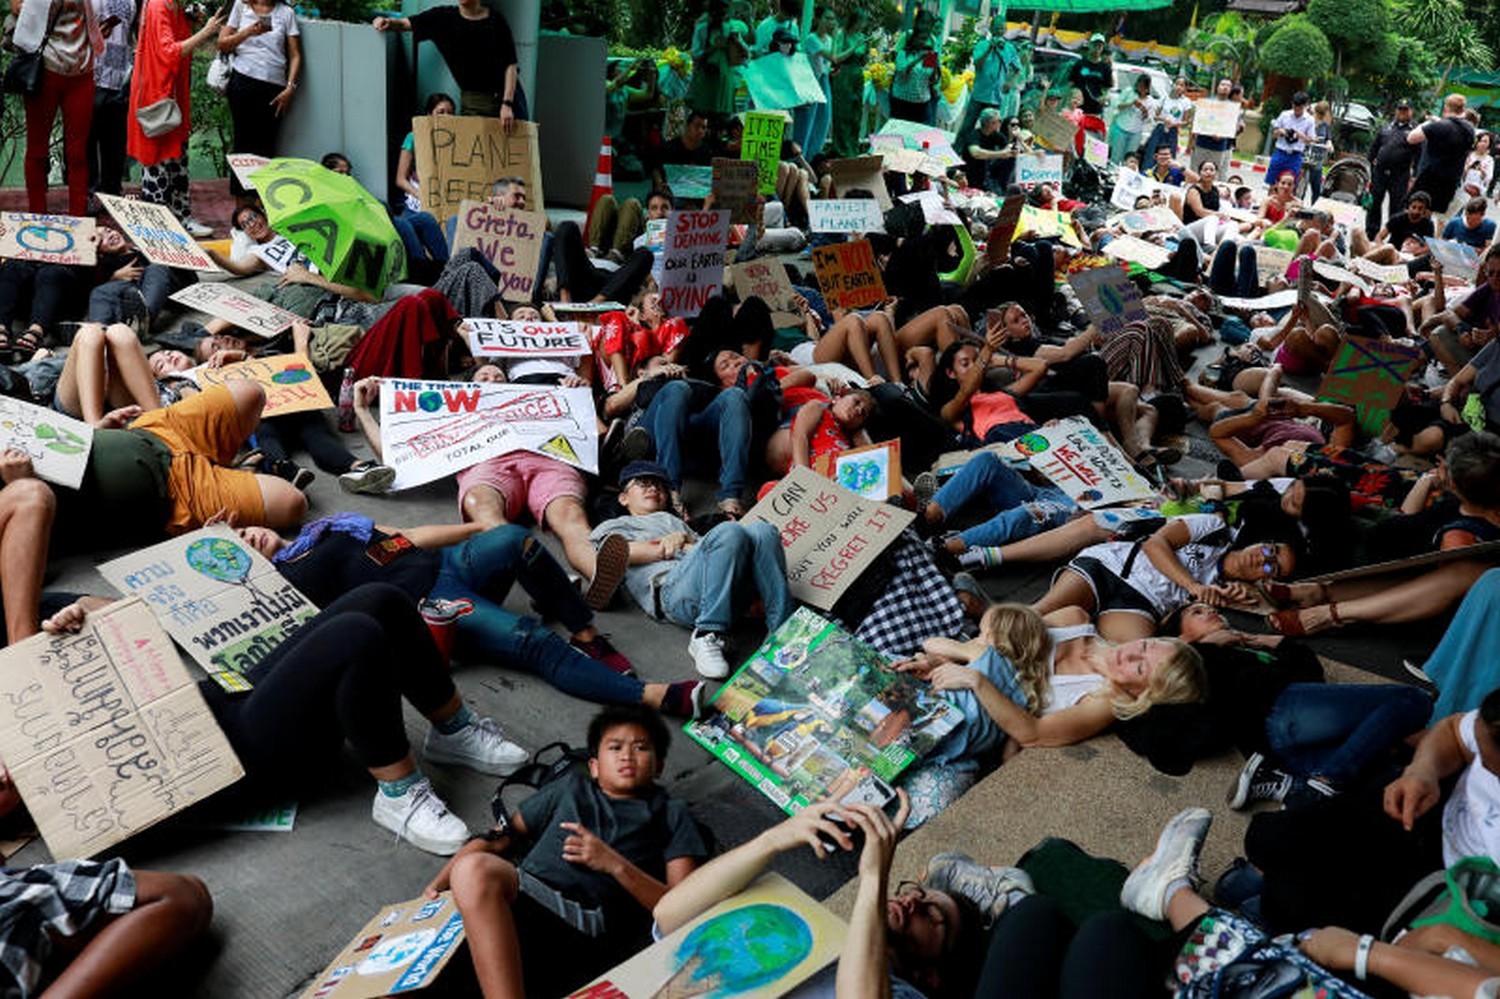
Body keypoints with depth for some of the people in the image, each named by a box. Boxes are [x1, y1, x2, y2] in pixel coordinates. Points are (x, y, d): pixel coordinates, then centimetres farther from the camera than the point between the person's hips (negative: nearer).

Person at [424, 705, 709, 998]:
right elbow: (497, 838, 30)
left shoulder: (671, 814, 24)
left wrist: (615, 864, -3)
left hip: (591, 922, -3)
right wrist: (438, 884, 15)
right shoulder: (571, 787, 35)